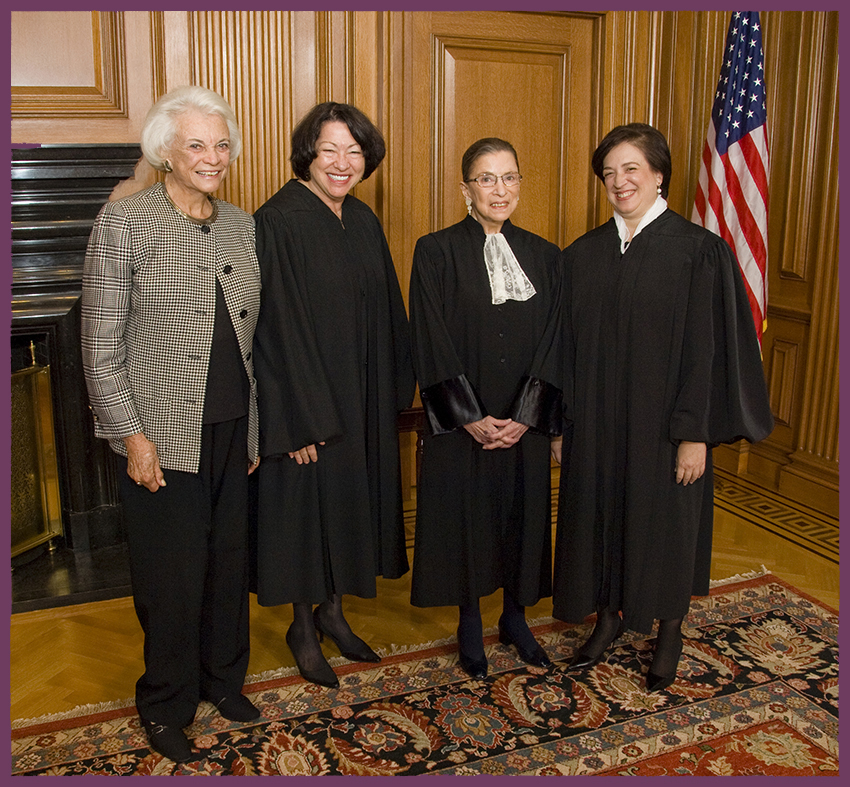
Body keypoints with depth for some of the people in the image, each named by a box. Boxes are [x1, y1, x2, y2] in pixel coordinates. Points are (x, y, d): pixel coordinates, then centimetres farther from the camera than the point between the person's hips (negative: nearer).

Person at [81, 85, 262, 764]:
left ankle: (223, 677, 39)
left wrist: (253, 427, 11)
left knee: (230, 558, 16)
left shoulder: (241, 224, 7)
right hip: (163, 433, -5)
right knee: (173, 572, 7)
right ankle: (167, 703, 30)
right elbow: (101, 345, -9)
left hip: (232, 428, 5)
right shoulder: (124, 222, -9)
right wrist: (134, 437, -12)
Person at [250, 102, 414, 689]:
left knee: (351, 501, 16)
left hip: (362, 401, 7)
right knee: (307, 504, 6)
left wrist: (392, 390, 9)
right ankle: (304, 628, 27)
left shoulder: (364, 221, 7)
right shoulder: (278, 222, -15)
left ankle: (332, 612, 35)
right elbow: (275, 326, -18)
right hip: (306, 400, -7)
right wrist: (297, 420, -19)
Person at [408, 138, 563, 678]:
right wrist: (471, 418, -15)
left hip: (524, 423, 3)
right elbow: (433, 345, -10)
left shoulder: (545, 257, 4)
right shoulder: (437, 252, -5)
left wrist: (526, 416, -10)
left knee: (523, 514, 12)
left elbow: (553, 344, 0)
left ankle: (516, 618, 33)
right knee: (465, 514, 8)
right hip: (461, 422, -3)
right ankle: (470, 625, 29)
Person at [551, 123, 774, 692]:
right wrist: (563, 422, 3)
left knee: (664, 520, 10)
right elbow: (569, 343, 5)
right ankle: (609, 618, 36)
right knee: (600, 515, 13)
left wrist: (695, 434, -14)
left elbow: (706, 348, -11)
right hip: (596, 425, 4)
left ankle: (670, 633, 32)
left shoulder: (699, 251, -9)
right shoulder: (583, 255, 3)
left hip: (663, 424, -3)